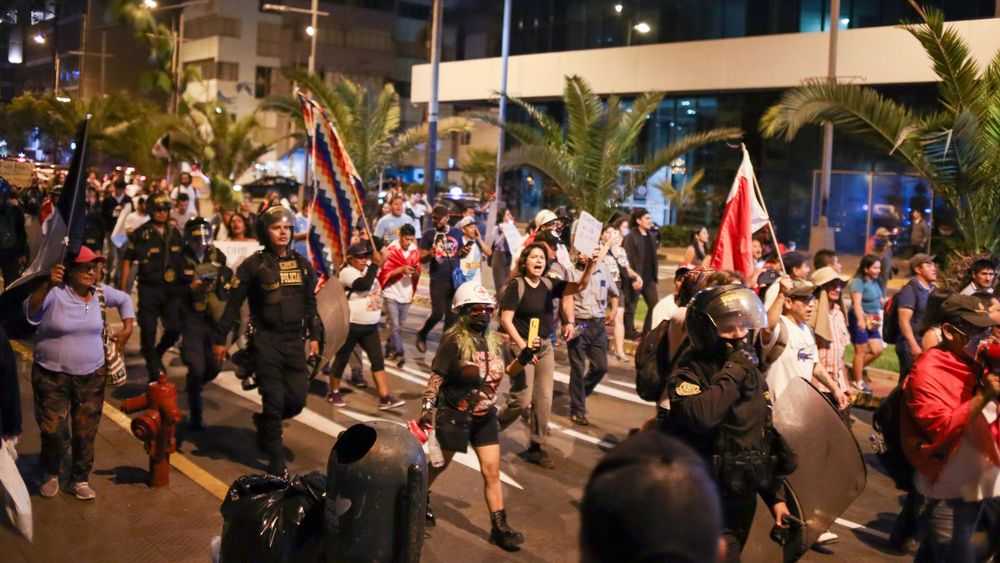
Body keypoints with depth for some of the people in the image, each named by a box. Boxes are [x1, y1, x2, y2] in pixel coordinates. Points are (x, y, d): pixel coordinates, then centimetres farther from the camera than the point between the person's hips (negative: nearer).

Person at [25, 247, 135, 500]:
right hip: (52, 376, -4)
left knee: (86, 433, 9)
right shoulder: (55, 293, -16)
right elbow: (30, 310, -35)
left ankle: (79, 480, 28)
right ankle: (50, 474, 27)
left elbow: (124, 300, 20)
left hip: (91, 376, 4)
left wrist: (127, 328, 11)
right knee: (53, 431, -2)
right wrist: (48, 285, -49)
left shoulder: (100, 292, 0)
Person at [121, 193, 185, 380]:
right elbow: (127, 260, -1)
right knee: (148, 331, 2)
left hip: (172, 290, 4)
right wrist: (123, 288, -4)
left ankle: (157, 353, 31)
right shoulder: (141, 234, -4)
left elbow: (182, 261, 17)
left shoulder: (175, 234, 10)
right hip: (149, 289, -4)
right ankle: (153, 371, 14)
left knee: (174, 329, 2)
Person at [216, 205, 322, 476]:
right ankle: (276, 463, 10)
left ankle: (263, 422, 35)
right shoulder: (254, 264, -4)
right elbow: (234, 303, -3)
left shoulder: (301, 264, 10)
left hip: (295, 341, 5)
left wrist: (314, 336, 14)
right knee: (274, 400, -3)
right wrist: (220, 338, -4)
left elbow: (310, 302, 18)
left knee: (297, 399, 2)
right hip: (266, 341, -4)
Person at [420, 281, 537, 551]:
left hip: (485, 416, 5)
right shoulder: (453, 340, -18)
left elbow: (503, 372, 13)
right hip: (454, 416, -5)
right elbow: (436, 376, -18)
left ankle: (499, 527, 8)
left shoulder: (492, 340, 1)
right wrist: (427, 406, -24)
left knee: (492, 471, 3)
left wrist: (525, 357, -2)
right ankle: (420, 499, 43)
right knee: (439, 464, 16)